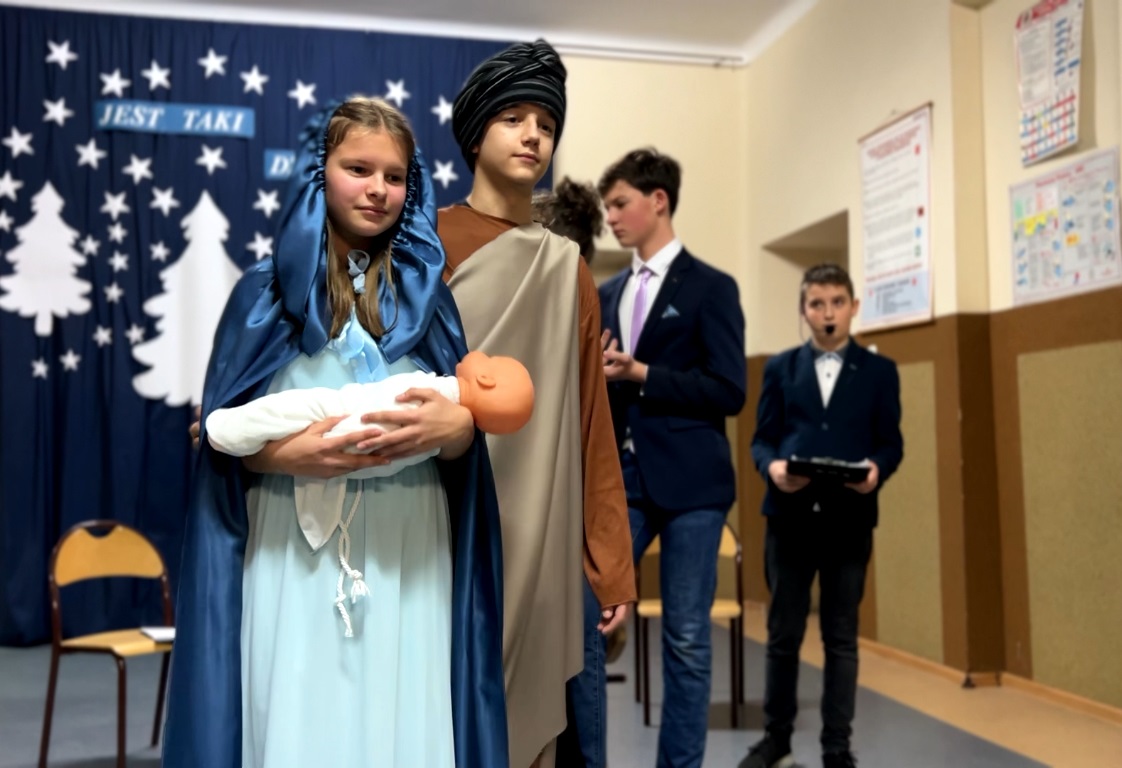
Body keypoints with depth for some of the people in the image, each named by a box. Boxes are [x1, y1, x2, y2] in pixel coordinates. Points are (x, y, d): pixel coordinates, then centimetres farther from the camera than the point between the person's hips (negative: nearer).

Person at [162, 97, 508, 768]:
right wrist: (288, 452, -18)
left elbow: (467, 435, 5)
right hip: (293, 548, -1)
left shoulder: (429, 291, 9)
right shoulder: (267, 290, 4)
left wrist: (452, 424, -17)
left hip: (409, 548, 2)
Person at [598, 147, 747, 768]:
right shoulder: (608, 293, 15)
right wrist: (593, 374, -5)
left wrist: (641, 375, -15)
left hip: (689, 482, -4)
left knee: (685, 638, 5)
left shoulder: (710, 287, 0)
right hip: (618, 479, 5)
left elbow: (729, 391, -8)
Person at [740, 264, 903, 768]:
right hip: (790, 517, 1)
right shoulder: (780, 368, 8)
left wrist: (877, 470, -18)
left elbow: (891, 443, 3)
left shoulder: (879, 371, 7)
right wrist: (772, 466, -16)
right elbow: (761, 439, 5)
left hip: (849, 520, 0)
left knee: (841, 638, 7)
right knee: (783, 634, 9)